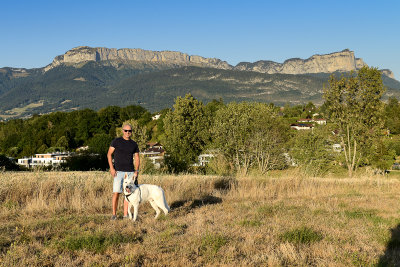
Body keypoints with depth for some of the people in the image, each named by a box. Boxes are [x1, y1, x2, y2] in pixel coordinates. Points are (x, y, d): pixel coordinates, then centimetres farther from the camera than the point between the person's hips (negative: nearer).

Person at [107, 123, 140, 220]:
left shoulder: (134, 144, 10)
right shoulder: (116, 141, 0)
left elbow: (137, 158, 13)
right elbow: (109, 154, 0)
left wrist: (136, 171, 0)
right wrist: (111, 168, -10)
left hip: (130, 172, 3)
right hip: (118, 172, -3)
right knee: (116, 193, -9)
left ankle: (125, 215, 9)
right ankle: (114, 214, 2)